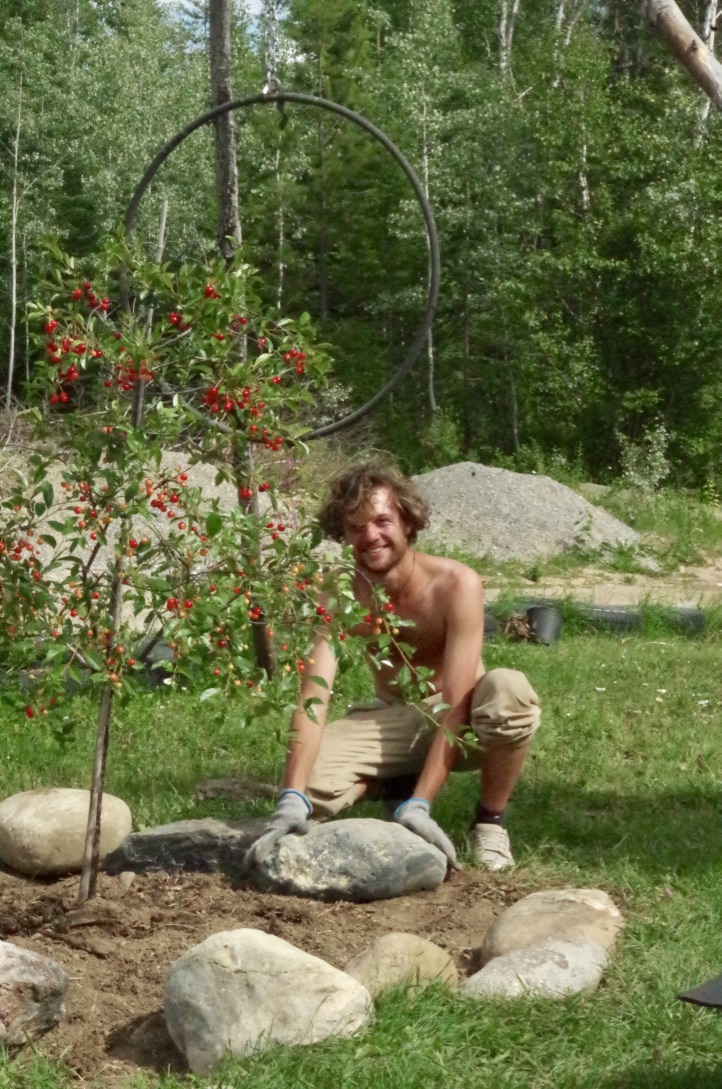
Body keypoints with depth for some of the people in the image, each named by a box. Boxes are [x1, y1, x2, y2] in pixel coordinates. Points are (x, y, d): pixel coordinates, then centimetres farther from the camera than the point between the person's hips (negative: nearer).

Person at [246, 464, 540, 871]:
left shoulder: (457, 585, -26)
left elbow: (455, 704, -29)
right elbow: (314, 695, -27)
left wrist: (419, 806, -37)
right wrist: (293, 798, -40)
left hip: (459, 724, -2)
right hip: (392, 719, 3)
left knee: (509, 690, -38)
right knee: (307, 779, -25)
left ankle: (491, 822, -11)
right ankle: (393, 785, 9)